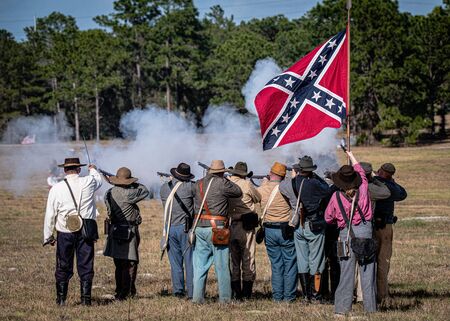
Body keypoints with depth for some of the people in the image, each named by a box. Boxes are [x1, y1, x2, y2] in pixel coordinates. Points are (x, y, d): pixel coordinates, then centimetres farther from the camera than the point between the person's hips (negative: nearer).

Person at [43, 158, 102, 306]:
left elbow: (50, 214, -1)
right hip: (86, 231, 0)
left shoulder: (56, 189, -5)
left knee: (63, 267, 9)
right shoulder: (89, 182, -3)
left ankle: (61, 299, 13)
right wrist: (93, 170, 46)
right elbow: (98, 179, 24)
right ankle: (85, 299, 5)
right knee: (86, 266, 6)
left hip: (65, 232, 0)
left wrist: (48, 236, 9)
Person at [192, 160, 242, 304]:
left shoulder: (199, 184, 10)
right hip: (216, 227, -5)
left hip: (199, 227, 5)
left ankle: (197, 297, 6)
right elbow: (238, 192, 5)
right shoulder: (222, 183, -7)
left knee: (200, 265, 9)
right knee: (222, 266, 2)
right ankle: (224, 298, 4)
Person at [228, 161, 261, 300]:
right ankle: (246, 293, 4)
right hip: (246, 226, -3)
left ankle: (236, 293, 11)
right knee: (248, 260, 5)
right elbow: (259, 198, 5)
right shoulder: (246, 185, -9)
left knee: (233, 260, 11)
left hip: (229, 225, 3)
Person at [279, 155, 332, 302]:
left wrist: (294, 177, 16)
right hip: (314, 227, -4)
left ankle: (306, 295, 14)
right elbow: (327, 191, -4)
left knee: (302, 262, 12)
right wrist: (317, 177, 4)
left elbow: (281, 186, 14)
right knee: (316, 263, 3)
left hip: (298, 228, 4)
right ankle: (315, 295, 3)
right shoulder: (313, 184, -17)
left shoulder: (290, 184, -4)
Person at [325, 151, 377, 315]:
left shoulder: (336, 197, -4)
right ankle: (370, 307, 9)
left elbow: (328, 218, 6)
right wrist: (351, 156, 33)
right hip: (365, 232, 1)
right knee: (367, 272, 6)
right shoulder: (363, 189, -1)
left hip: (346, 235, -1)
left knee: (346, 273, 2)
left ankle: (342, 308, 1)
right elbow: (361, 172, 19)